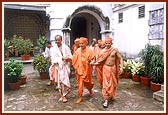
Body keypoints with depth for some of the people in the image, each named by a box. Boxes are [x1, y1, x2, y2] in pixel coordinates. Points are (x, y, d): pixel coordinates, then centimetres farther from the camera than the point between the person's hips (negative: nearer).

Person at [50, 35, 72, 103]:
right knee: (59, 81, 8)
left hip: (65, 66, -2)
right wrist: (62, 58, -21)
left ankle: (64, 96, 7)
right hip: (57, 67, 2)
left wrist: (67, 58, -21)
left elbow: (70, 56, 1)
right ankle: (62, 95, 24)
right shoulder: (53, 49, 2)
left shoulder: (66, 47, 0)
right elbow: (53, 59, -8)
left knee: (64, 80, -8)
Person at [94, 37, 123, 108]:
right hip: (106, 68, 0)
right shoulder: (103, 50, -3)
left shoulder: (115, 50, -6)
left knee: (112, 83, 16)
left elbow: (120, 59, -4)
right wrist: (94, 63, -16)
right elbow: (101, 60, -2)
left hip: (113, 68, 1)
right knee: (106, 84, -1)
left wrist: (121, 67, -14)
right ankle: (106, 100, 7)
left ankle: (111, 95, 42)